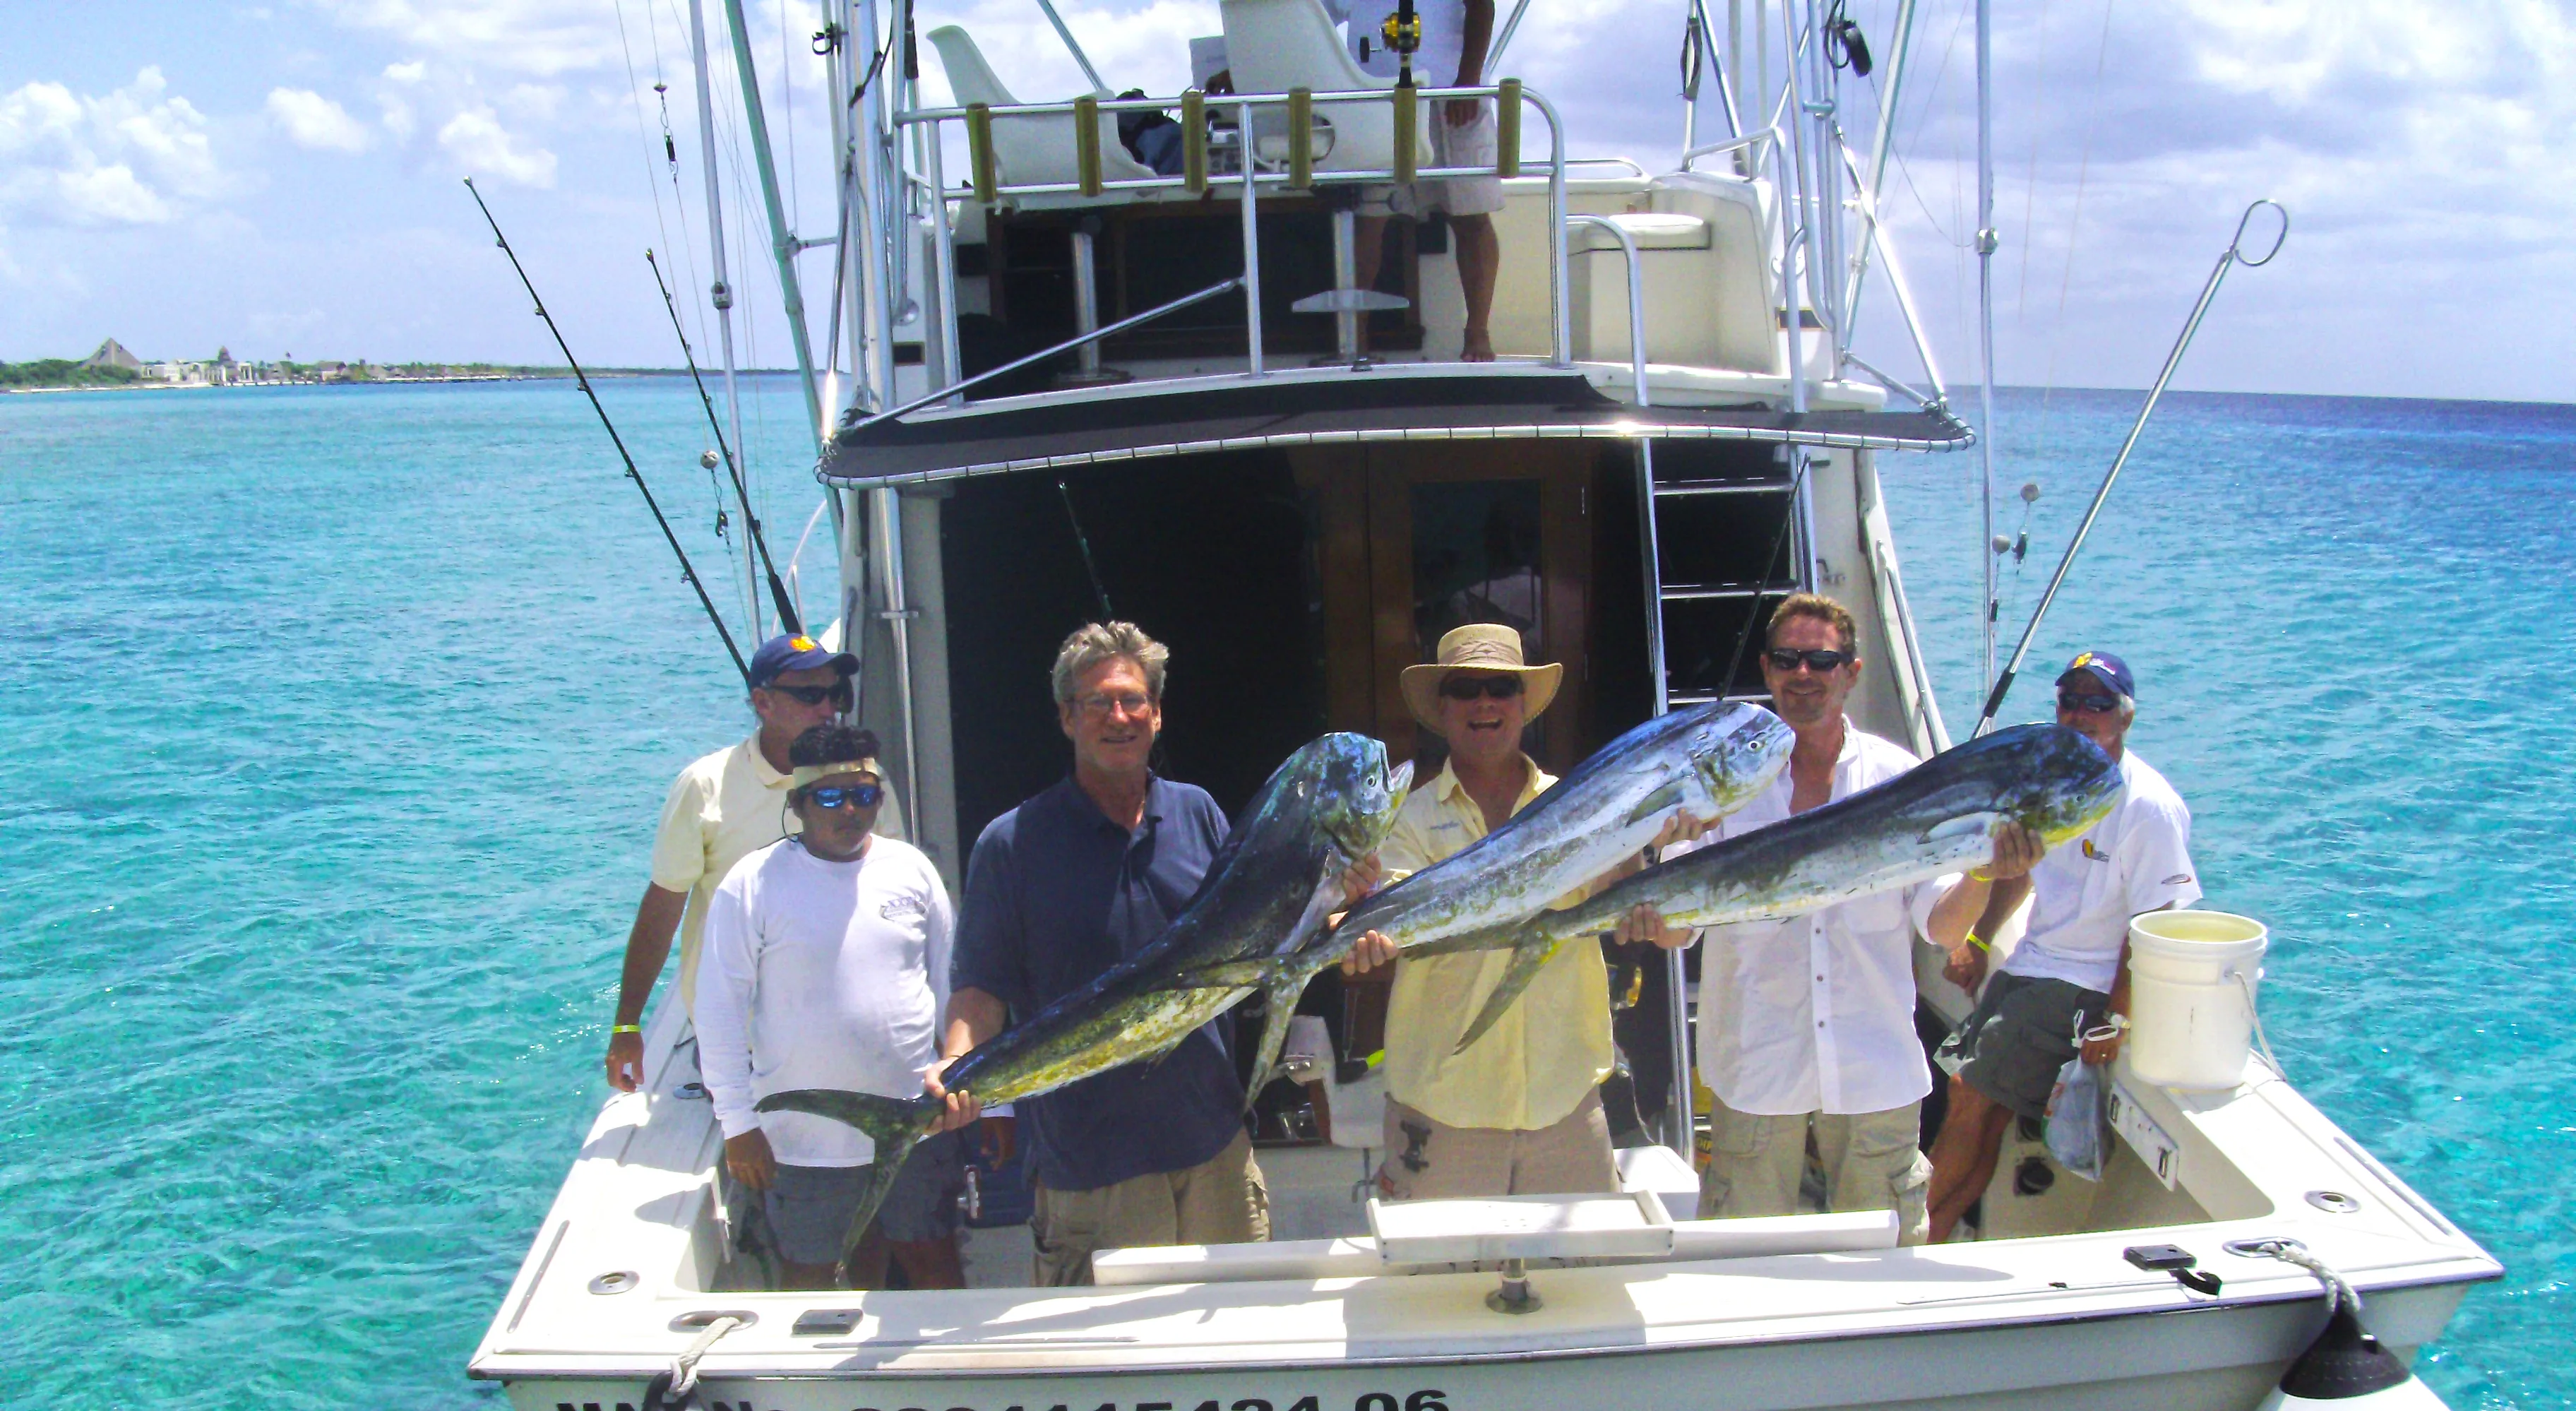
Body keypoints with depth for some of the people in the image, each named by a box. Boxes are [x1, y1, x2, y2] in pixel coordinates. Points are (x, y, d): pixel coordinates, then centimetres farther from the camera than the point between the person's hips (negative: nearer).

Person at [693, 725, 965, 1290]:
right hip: (804, 1133, -2)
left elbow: (954, 987, 10)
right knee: (807, 1277, 12)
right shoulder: (753, 884, -7)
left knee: (935, 1264, 12)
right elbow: (719, 1009, -5)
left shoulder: (912, 869, 3)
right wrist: (737, 1121, -7)